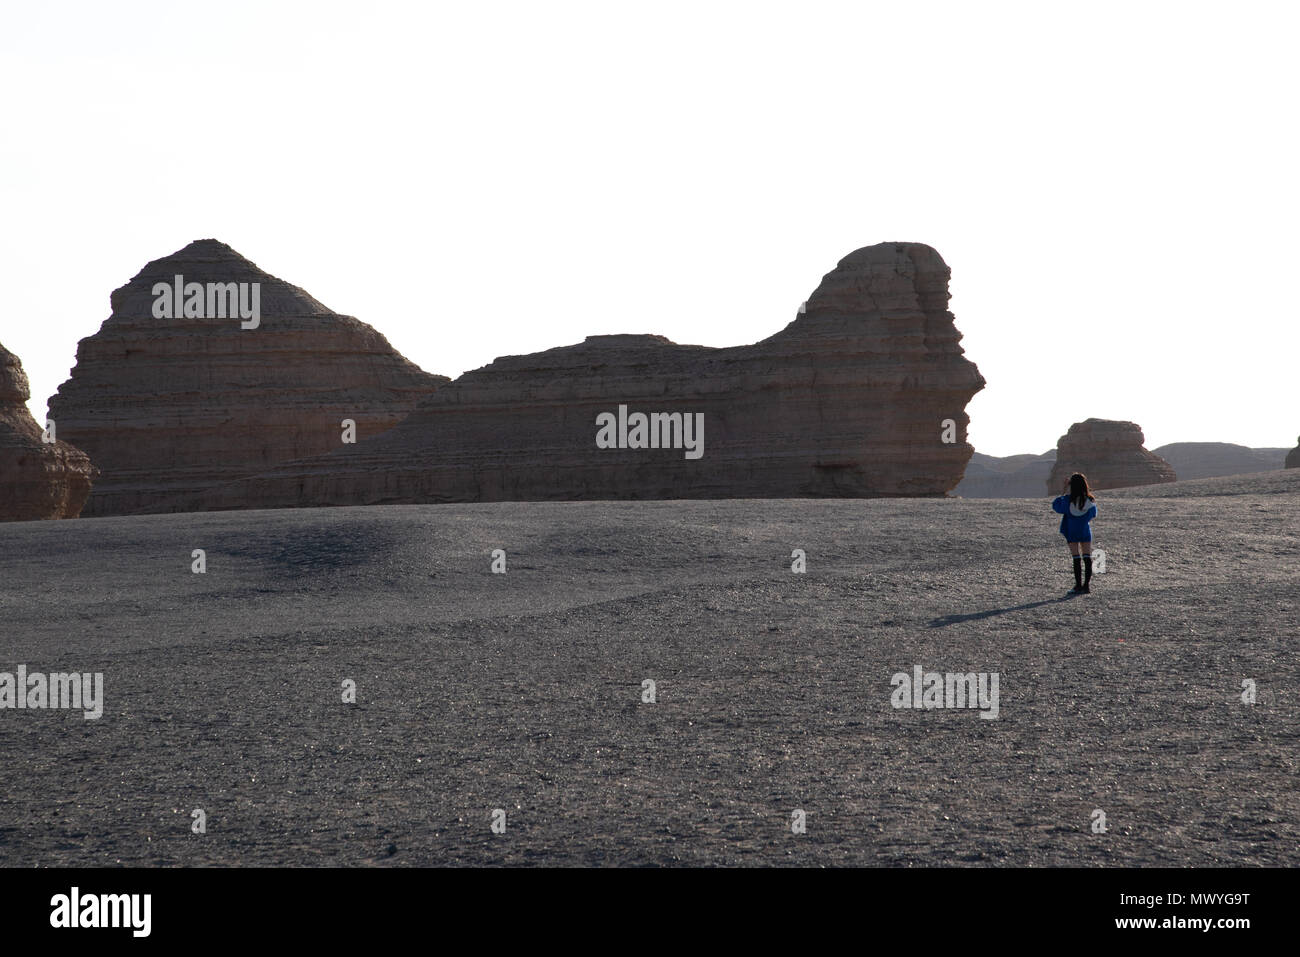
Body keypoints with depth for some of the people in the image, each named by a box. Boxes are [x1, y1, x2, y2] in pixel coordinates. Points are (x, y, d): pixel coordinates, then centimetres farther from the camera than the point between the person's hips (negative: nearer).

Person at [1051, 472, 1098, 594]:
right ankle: (1086, 585, 3)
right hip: (1086, 532, 1)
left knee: (1076, 559, 3)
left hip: (1072, 533, -1)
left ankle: (1079, 585, 2)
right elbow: (1093, 515, 3)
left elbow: (1055, 505, -2)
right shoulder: (1090, 501, -10)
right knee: (1087, 558, 6)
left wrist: (1066, 492, 1)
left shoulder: (1068, 501, -17)